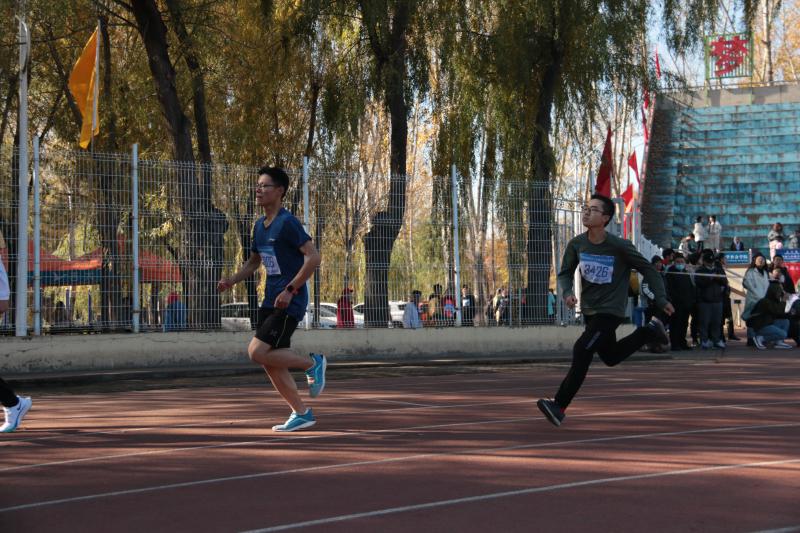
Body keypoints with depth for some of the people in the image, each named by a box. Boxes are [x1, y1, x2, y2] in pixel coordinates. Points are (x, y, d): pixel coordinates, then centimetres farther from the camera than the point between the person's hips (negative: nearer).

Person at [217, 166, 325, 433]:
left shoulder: (287, 223, -14)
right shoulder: (259, 226, 12)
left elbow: (313, 257, -20)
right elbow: (253, 262, 25)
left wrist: (290, 290, -23)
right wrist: (232, 280, 8)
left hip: (290, 302, -9)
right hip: (270, 300, 9)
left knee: (258, 353, -16)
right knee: (270, 362, 6)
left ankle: (312, 362, 2)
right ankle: (301, 413, 16)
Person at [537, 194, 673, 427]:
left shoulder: (619, 246, -20)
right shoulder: (577, 244, -8)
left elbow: (648, 270, -8)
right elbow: (565, 273, 3)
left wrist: (661, 299, -9)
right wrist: (567, 292, -18)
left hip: (610, 311, -7)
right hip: (589, 310, 7)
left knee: (582, 351, -21)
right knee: (610, 357, 23)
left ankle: (560, 406, -16)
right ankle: (650, 331, 42)